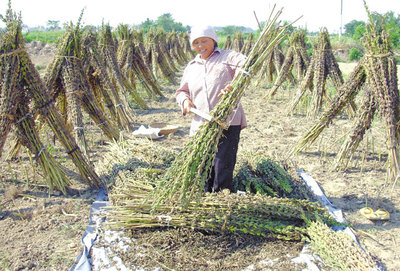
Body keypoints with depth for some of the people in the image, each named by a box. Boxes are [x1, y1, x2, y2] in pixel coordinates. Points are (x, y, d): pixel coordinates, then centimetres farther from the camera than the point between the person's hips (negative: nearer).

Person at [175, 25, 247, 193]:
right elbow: (182, 91, 26)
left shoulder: (227, 57, 6)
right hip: (201, 126, 5)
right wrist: (185, 100, 2)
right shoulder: (191, 67, 22)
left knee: (223, 169, -6)